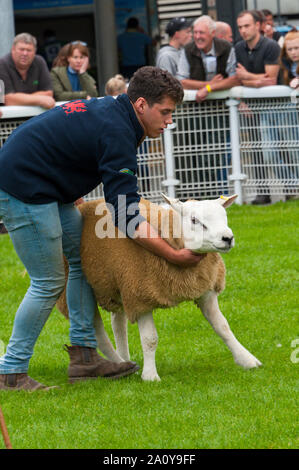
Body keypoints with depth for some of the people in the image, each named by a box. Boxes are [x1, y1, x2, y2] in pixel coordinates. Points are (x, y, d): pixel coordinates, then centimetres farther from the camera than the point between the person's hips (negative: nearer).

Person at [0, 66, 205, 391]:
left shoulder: (108, 109, 9)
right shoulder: (116, 133, -20)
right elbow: (126, 217, -23)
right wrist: (175, 256, -21)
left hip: (45, 188, 11)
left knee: (84, 259, 10)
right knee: (49, 282, -6)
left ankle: (83, 355, 10)